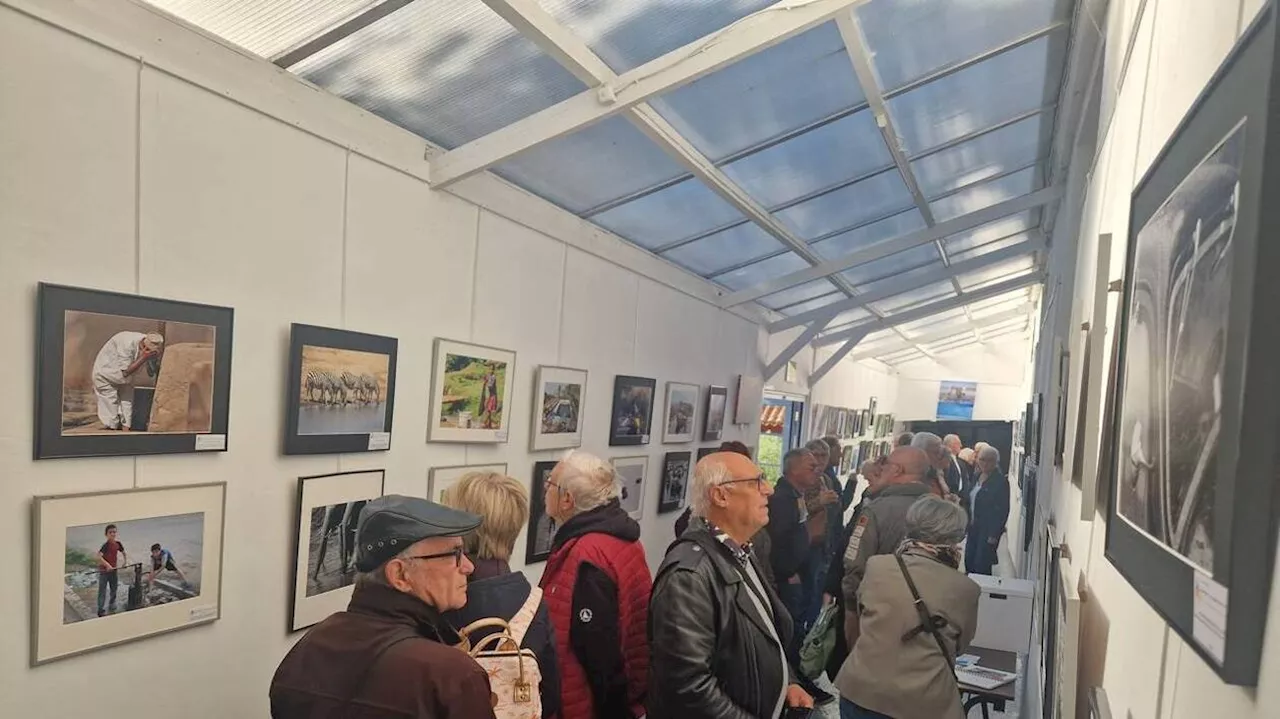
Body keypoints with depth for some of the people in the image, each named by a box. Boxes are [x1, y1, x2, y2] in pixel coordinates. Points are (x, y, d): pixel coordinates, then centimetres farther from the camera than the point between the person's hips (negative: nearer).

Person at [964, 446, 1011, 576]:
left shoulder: (1001, 481, -13)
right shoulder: (976, 475, 7)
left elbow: (1003, 511, -14)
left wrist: (994, 535, -15)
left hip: (988, 530, -6)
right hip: (974, 526, 7)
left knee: (981, 565, -5)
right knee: (969, 561, 9)